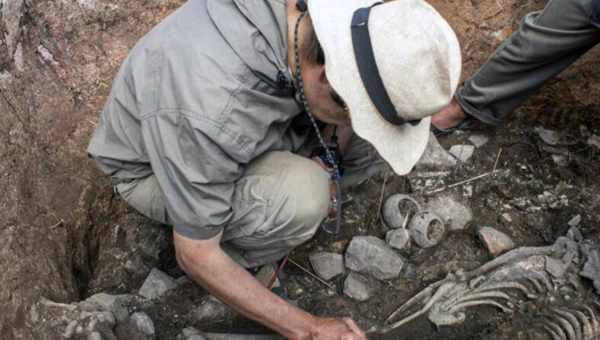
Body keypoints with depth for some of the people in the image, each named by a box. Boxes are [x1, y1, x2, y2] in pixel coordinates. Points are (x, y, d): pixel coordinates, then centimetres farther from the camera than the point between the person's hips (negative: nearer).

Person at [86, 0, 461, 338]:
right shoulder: (208, 111, -41)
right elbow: (196, 257, -26)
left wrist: (330, 167, -8)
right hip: (152, 169, -5)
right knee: (302, 197, -35)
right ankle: (234, 256, -2)